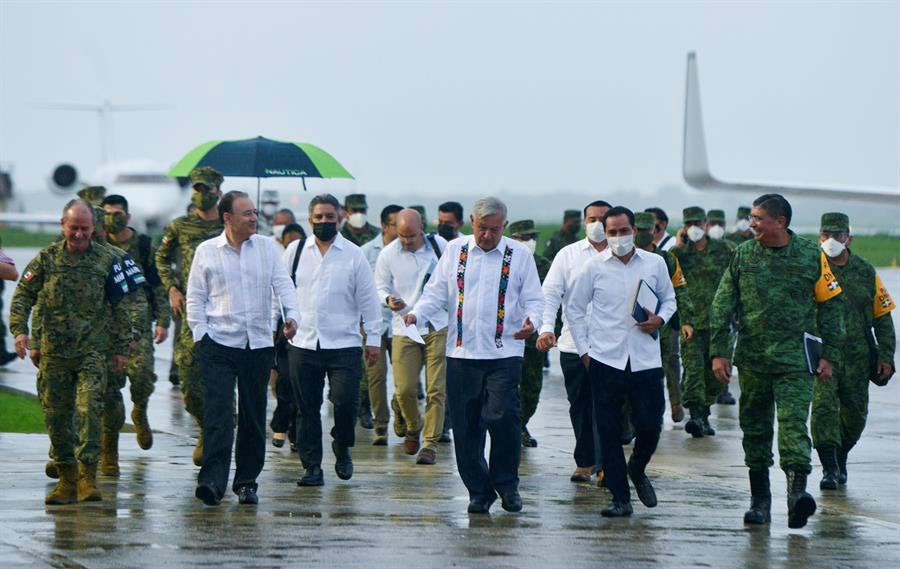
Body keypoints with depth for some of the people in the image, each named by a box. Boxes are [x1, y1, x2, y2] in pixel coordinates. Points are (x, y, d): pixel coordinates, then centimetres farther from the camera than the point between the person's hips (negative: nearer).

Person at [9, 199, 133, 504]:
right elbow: (23, 296, 4)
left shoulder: (106, 259, 2)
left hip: (92, 352, -2)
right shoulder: (47, 258, 4)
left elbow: (119, 307, 8)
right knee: (56, 416, 5)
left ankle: (87, 475, -11)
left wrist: (121, 348, 8)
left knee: (90, 409, -16)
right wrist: (19, 330, -11)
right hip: (53, 353, 2)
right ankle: (67, 478, 16)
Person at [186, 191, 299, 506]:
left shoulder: (267, 247, 10)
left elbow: (283, 284, 4)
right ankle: (212, 480, -21)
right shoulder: (206, 251, 5)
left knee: (253, 416, 7)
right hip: (219, 344, -3)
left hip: (259, 344, 3)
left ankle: (247, 481, 16)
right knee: (218, 412, -14)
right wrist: (200, 334, -4)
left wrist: (291, 314, -14)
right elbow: (195, 297, 7)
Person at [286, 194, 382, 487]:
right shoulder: (295, 252, 8)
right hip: (303, 344, 2)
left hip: (344, 344, -2)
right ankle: (312, 466, 12)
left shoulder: (353, 255, 3)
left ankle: (342, 448, 16)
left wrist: (373, 338, 4)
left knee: (345, 401, -11)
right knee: (307, 408, 4)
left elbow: (368, 299, 5)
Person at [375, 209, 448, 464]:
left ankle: (430, 443, 3)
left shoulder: (439, 245, 1)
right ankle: (413, 429, 24)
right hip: (404, 330, 0)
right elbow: (380, 286, 9)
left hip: (438, 326, 0)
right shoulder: (388, 254, 0)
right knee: (404, 389, -5)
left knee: (436, 389, -5)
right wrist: (389, 300, -12)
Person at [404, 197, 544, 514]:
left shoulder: (520, 255, 6)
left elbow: (534, 299, 6)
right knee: (465, 425, 2)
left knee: (502, 417, -15)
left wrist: (532, 323, -16)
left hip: (504, 354, -2)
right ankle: (479, 491, 13)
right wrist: (416, 315, -7)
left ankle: (507, 484, 3)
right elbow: (436, 293, 12)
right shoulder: (455, 251, 11)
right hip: (462, 353, 2)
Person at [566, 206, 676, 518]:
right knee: (609, 432, 0)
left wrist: (660, 319, -5)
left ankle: (637, 470, 29)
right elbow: (574, 307, 8)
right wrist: (584, 350, 3)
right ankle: (620, 497, 8)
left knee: (650, 426, -2)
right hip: (605, 361, -1)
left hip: (646, 360, 1)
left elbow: (669, 299, 17)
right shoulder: (594, 267, 1)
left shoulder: (655, 264, 5)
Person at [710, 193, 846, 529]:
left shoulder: (811, 256, 1)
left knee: (793, 423, -16)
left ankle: (798, 489, -26)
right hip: (752, 359, 3)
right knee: (755, 428, 7)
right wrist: (719, 352, 2)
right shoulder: (743, 256, 7)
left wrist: (829, 355, 3)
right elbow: (722, 306, 8)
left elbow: (831, 304, 6)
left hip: (795, 359, -3)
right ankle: (759, 498, 16)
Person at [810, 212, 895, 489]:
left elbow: (882, 315, 9)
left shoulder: (865, 272, 5)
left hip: (858, 356, 3)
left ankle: (840, 459, 32)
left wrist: (886, 355, 4)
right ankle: (829, 468, -12)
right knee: (823, 407, -16)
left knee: (855, 415, 9)